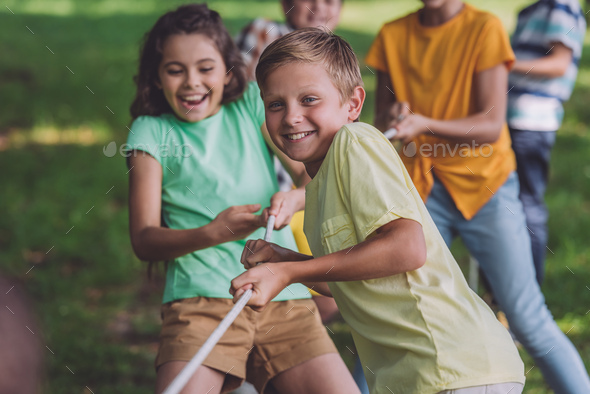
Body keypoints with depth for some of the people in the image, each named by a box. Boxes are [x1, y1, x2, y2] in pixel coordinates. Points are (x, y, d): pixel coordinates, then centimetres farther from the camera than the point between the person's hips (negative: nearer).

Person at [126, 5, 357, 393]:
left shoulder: (251, 105, 11)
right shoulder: (152, 131, 5)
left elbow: (314, 178, 6)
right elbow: (143, 239, -2)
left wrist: (293, 199, -18)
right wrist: (212, 233, -20)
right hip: (201, 298, -2)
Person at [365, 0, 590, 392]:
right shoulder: (392, 35, 5)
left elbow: (492, 125, -12)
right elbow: (381, 120, 9)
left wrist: (426, 125, -28)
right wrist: (390, 121, -16)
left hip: (485, 186, -3)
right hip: (421, 189, 3)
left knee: (529, 320, -6)